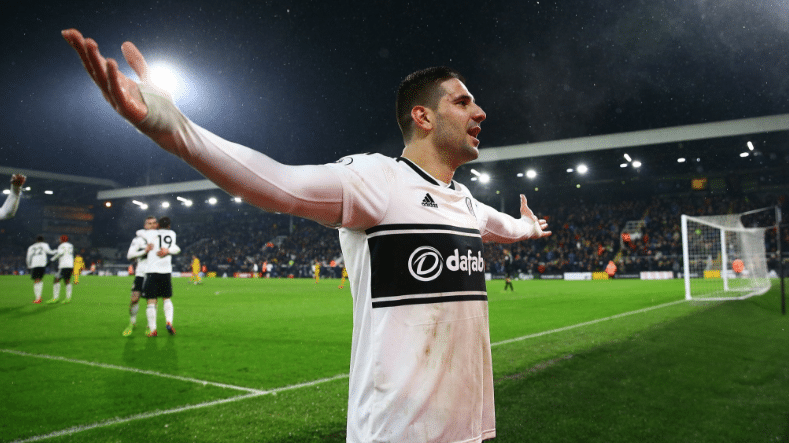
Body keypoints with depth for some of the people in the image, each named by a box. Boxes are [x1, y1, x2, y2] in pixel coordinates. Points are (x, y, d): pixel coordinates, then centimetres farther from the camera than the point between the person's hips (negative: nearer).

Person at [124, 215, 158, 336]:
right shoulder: (139, 239, 2)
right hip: (141, 273, -1)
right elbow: (130, 255, -8)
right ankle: (132, 323, 15)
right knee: (134, 299, -8)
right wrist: (145, 251, -21)